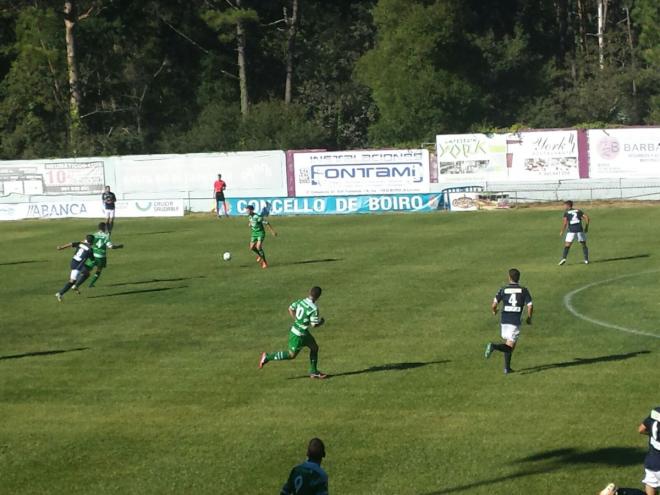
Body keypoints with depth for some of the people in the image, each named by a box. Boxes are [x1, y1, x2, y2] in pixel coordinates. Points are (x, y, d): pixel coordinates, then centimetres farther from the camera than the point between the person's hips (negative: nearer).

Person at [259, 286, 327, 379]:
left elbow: (290, 309, 11)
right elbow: (314, 325, -23)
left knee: (314, 347, 19)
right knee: (291, 355, 8)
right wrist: (321, 322, -1)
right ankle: (267, 357, 11)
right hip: (299, 334, -8)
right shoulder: (314, 309, -25)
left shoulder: (301, 301, -3)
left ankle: (313, 372, 27)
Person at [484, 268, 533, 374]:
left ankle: (507, 368, 22)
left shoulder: (503, 290, 1)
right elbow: (530, 307, -5)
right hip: (515, 322, -3)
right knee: (509, 347, -4)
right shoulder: (523, 290, -1)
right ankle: (494, 346, -31)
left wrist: (494, 311, 22)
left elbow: (493, 305, -2)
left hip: (505, 321, 3)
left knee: (508, 343, 21)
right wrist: (529, 318, 13)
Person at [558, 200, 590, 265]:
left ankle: (563, 258, -14)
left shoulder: (566, 213, 4)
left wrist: (562, 231, 0)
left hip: (571, 231, -2)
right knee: (584, 245, 14)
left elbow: (565, 222, -9)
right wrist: (586, 227, 9)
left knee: (567, 246, 3)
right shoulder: (578, 211, 13)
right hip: (580, 229, 2)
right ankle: (586, 260, 9)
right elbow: (587, 217, 3)